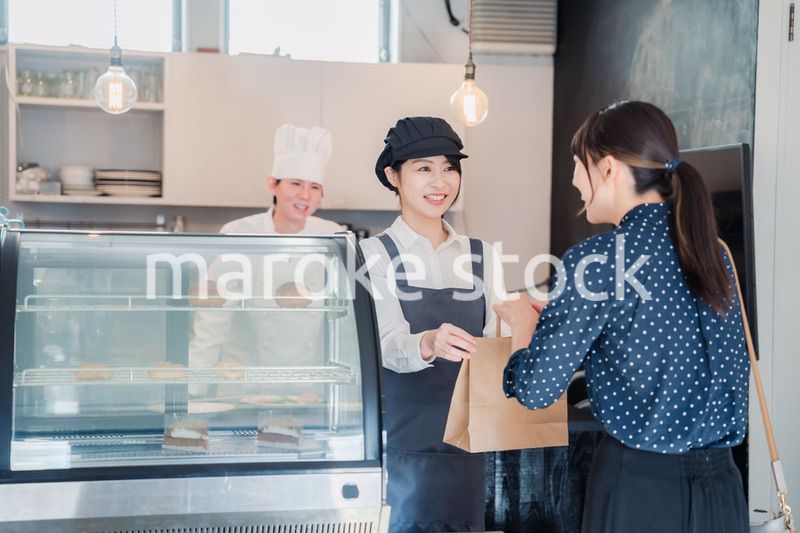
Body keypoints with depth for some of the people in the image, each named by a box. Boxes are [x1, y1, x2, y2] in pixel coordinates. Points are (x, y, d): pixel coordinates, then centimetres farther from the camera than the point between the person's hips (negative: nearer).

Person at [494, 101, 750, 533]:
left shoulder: (596, 259, -14)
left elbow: (536, 388, -12)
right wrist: (552, 314, 20)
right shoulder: (713, 251, 5)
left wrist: (523, 320, 8)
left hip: (640, 485, -6)